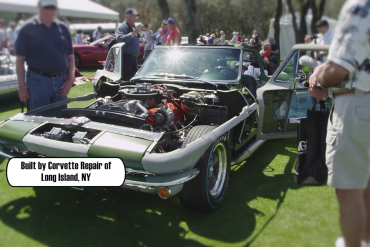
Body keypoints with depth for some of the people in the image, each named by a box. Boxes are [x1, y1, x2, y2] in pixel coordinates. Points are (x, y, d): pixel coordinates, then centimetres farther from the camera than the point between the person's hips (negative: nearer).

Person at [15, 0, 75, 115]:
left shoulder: (63, 28, 10)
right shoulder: (28, 28, 0)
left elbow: (70, 57, 13)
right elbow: (20, 59, -2)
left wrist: (70, 80, 1)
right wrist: (22, 86, -7)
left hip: (61, 81, 4)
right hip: (38, 81, -3)